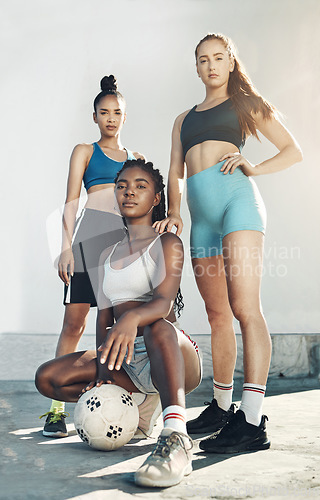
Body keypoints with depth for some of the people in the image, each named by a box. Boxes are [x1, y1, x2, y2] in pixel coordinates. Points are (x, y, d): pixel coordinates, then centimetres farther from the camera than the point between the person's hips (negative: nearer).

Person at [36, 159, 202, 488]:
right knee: (47, 378, -12)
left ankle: (176, 436, -50)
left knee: (157, 325, -39)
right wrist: (103, 368, -7)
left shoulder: (167, 243, 0)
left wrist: (132, 318, -42)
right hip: (126, 362, 6)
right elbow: (104, 317, 11)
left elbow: (164, 302, -18)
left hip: (173, 357, -6)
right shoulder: (108, 256, 18)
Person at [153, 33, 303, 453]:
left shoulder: (245, 103, 16)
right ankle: (222, 407, 17)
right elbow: (175, 175, 22)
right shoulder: (183, 120, 28)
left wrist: (253, 168, -6)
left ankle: (253, 422, -21)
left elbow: (294, 151, 12)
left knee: (245, 307, -17)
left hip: (236, 198, -5)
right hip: (201, 214, 5)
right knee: (218, 315, 7)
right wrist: (173, 213, 3)